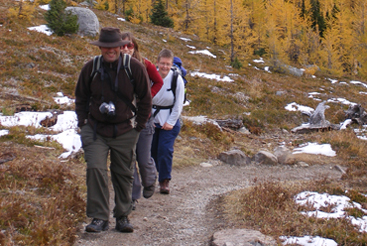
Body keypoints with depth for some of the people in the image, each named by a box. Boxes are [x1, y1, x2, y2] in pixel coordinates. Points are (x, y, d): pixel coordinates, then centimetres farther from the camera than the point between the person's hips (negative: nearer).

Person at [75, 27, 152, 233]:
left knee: (124, 174, 8)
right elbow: (81, 98, 13)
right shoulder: (91, 68, -2)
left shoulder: (135, 67, -6)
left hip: (124, 131, 0)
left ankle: (123, 216, 24)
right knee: (95, 169, -13)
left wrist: (138, 126, 3)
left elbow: (145, 99, 4)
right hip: (95, 129, 0)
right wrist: (83, 123, 7)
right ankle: (99, 218, -6)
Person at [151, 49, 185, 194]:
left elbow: (179, 104, -4)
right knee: (152, 150, 8)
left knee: (165, 150, -11)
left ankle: (164, 181, 1)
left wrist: (170, 122, -6)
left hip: (169, 120, -2)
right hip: (152, 119, 2)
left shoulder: (177, 79, -10)